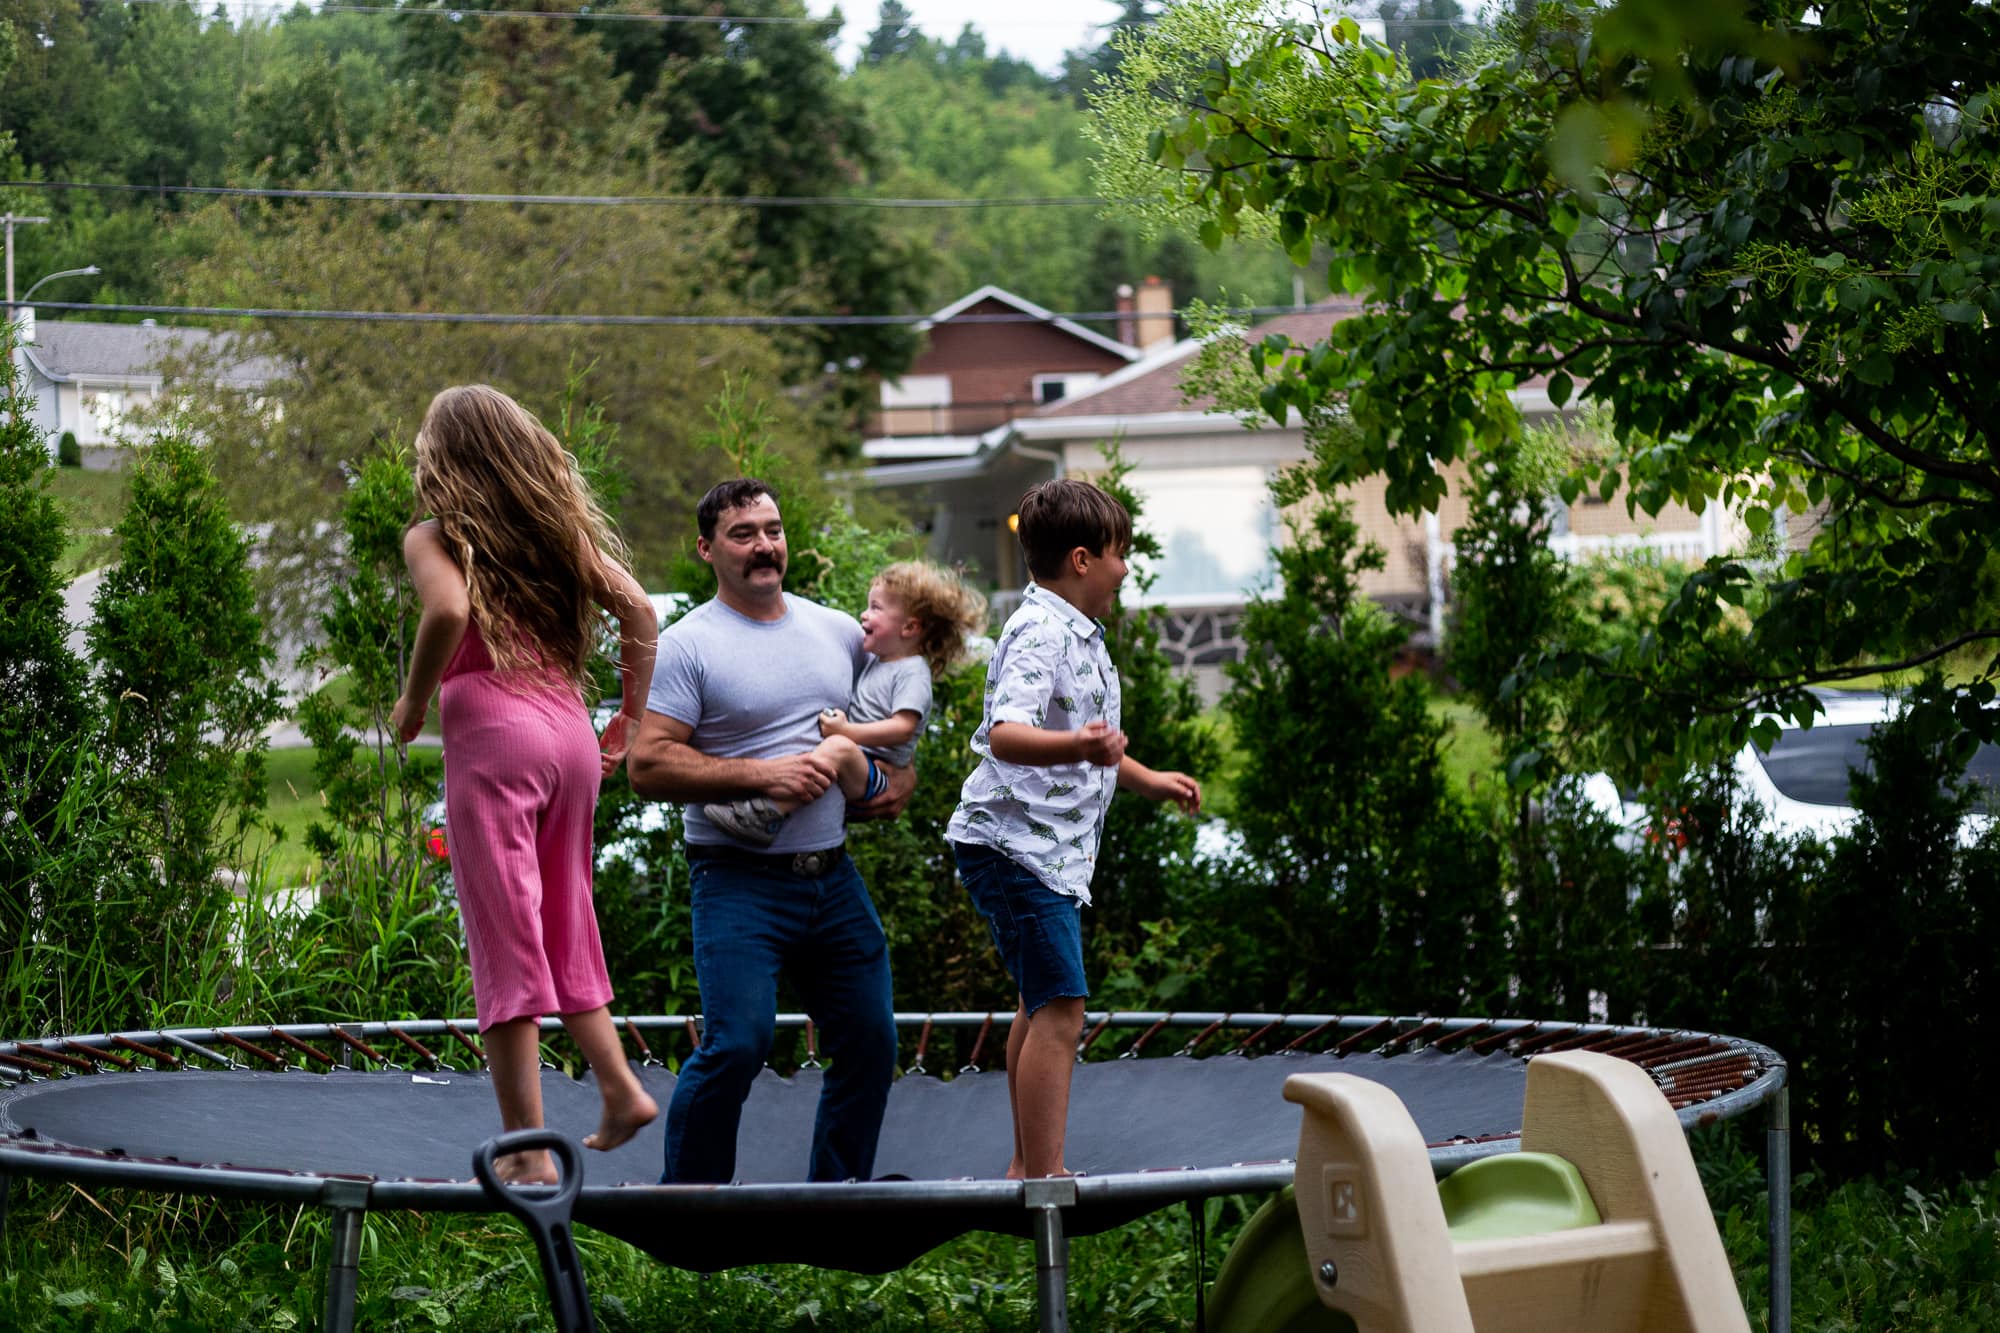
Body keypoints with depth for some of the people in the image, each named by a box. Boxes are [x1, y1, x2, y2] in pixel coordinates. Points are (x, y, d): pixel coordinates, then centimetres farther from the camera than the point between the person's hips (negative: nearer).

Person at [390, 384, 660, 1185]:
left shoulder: (436, 535, 0)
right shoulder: (560, 528, 16)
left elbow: (449, 610, -20)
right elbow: (638, 609, 9)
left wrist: (413, 705, -7)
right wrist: (629, 721, 16)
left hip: (492, 734, -6)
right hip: (570, 734, 6)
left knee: (504, 941, -3)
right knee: (562, 925, 21)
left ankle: (528, 1149, -4)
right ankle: (620, 1088, 16)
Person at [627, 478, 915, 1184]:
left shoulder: (839, 632, 13)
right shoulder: (688, 645, -5)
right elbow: (648, 765, -13)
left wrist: (902, 778, 7)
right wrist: (762, 773, -18)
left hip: (834, 879, 6)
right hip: (740, 881, -6)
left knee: (871, 1042, 7)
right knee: (736, 1043, -17)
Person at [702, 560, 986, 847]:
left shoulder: (913, 672, -5)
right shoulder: (873, 661, 22)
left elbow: (902, 728, -18)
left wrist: (846, 731, -23)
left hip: (877, 773, -10)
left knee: (839, 747, -37)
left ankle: (767, 814, -53)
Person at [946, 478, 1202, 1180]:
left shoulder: (1079, 635, 16)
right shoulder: (1039, 634, -18)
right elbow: (1006, 735, -35)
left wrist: (1148, 780, 40)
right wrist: (1079, 747, -51)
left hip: (1054, 851, 11)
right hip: (1017, 845, -11)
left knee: (1041, 1006, 19)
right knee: (1058, 1011, -16)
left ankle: (1027, 1168, 29)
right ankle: (1044, 1182, -17)